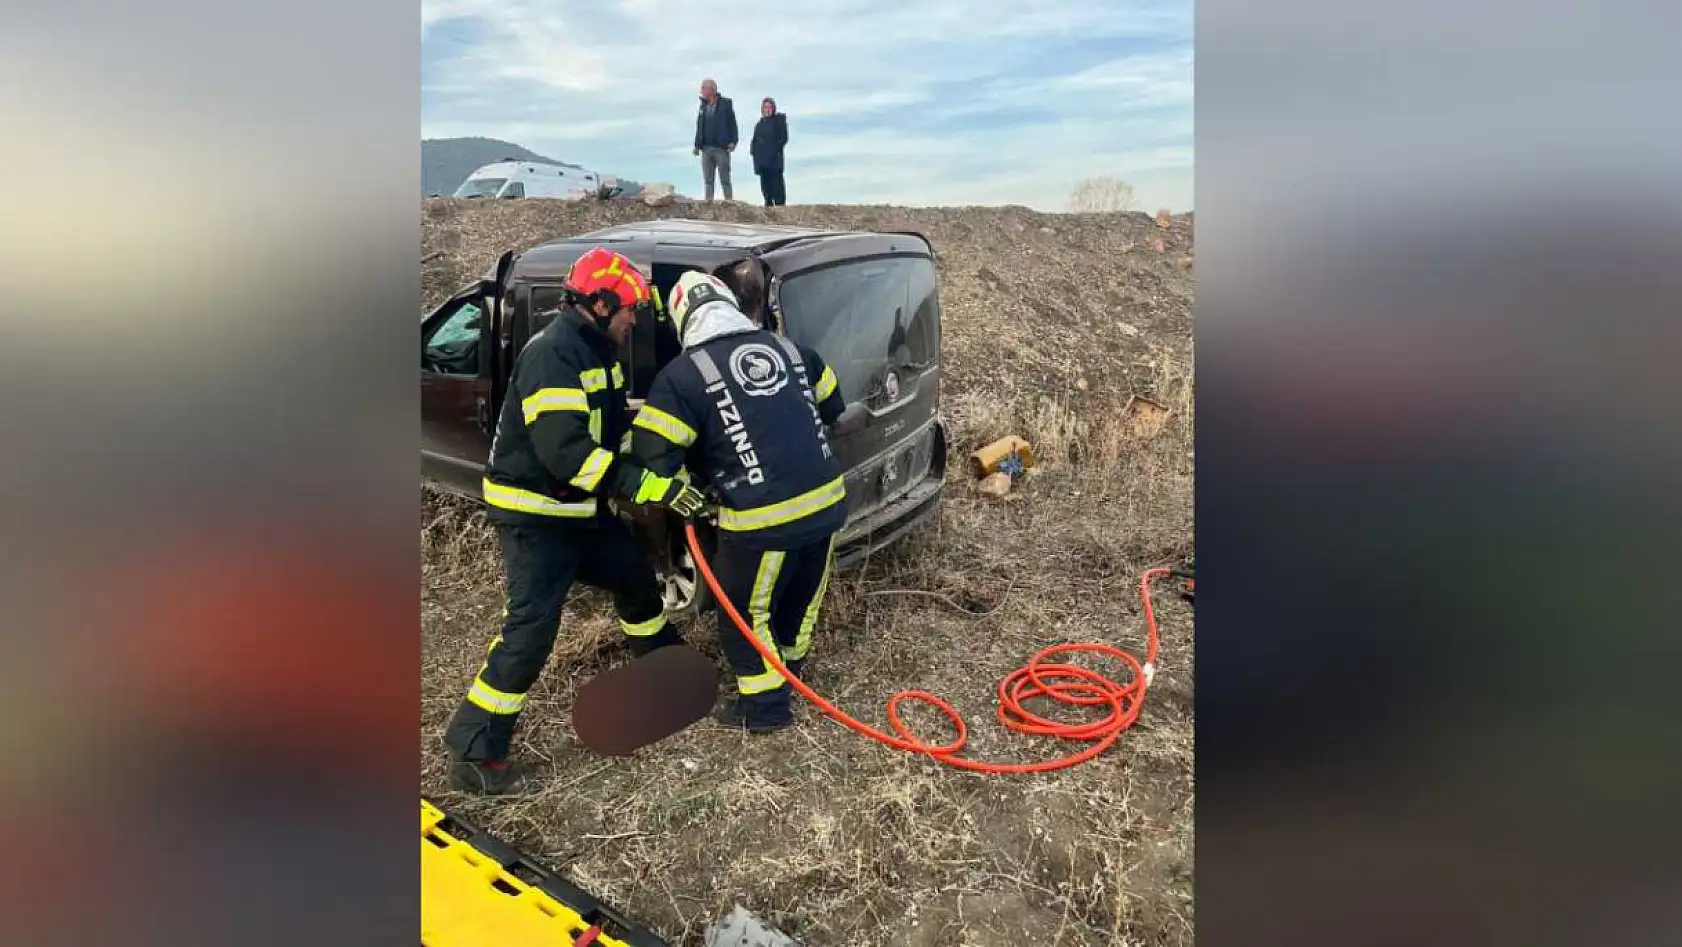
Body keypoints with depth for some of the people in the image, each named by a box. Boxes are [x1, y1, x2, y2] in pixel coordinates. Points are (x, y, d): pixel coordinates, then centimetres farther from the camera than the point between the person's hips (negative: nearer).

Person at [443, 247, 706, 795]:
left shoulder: (597, 352, 8)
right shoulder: (551, 355, -24)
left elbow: (617, 423, 17)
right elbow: (564, 451, -33)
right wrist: (651, 488, -33)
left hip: (581, 507, 10)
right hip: (534, 514, -10)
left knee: (634, 574, 21)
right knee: (532, 626, -14)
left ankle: (664, 657, 48)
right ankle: (474, 754, -3)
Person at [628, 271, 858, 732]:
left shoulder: (684, 375, -8)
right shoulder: (787, 347, 9)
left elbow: (652, 455, -10)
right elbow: (832, 407, 23)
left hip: (764, 519, -6)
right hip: (827, 501, 6)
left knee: (743, 612, 17)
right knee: (803, 594, 27)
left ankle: (765, 705, 26)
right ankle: (789, 664, 49)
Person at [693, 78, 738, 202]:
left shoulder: (725, 104, 1)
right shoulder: (703, 106, 17)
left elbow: (732, 124, -4)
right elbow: (699, 126, 17)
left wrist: (732, 142, -14)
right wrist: (697, 144, 10)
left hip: (721, 148, -5)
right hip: (706, 148, 5)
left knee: (725, 179, -3)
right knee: (708, 179, 4)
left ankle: (729, 201, -1)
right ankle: (708, 202, 5)